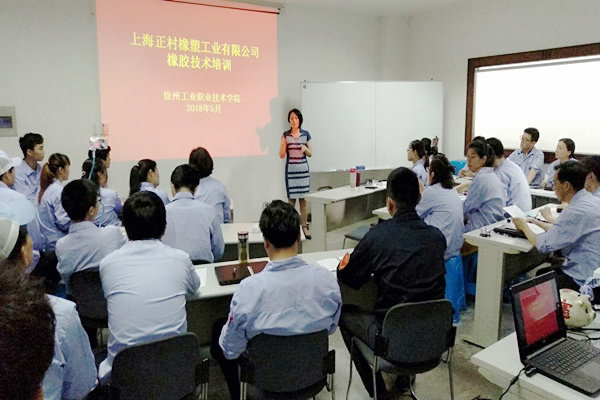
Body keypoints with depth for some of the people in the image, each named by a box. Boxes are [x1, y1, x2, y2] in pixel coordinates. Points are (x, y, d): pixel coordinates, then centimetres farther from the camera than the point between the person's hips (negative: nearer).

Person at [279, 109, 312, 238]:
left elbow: (310, 154, 8)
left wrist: (305, 149, -12)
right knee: (291, 198, -2)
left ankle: (304, 226, 10)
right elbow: (282, 155, 2)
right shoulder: (286, 135, 3)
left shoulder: (306, 134, 6)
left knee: (304, 198, 3)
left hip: (304, 169, 1)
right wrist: (283, 143, -14)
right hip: (291, 169, -1)